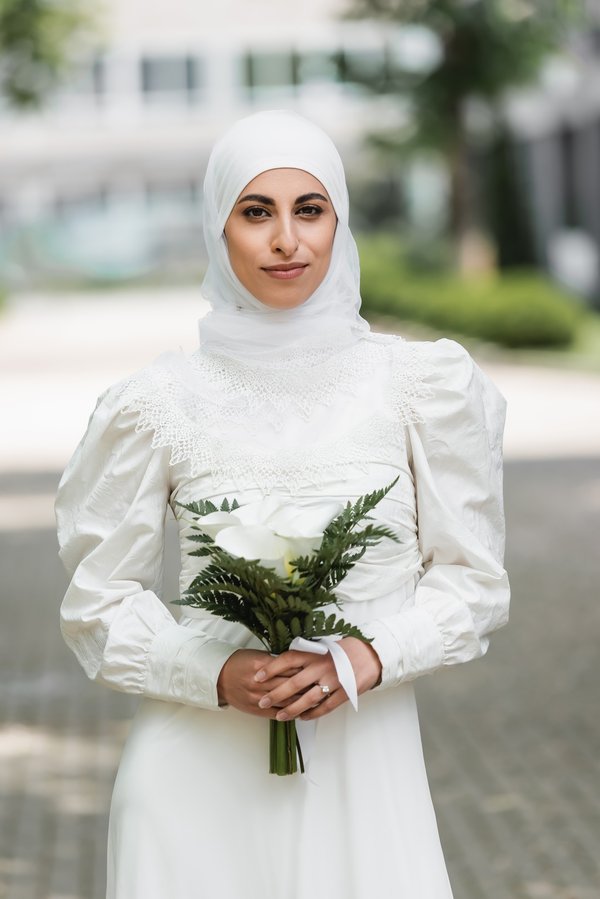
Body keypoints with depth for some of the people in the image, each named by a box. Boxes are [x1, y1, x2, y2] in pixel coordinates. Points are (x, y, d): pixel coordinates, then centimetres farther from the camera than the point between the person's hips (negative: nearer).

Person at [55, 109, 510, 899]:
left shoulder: (421, 384, 0)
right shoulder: (163, 401, -1)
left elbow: (471, 579, 5)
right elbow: (99, 601, 4)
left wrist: (369, 655, -12)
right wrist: (218, 675, -12)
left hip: (363, 766, 1)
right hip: (199, 772, 0)